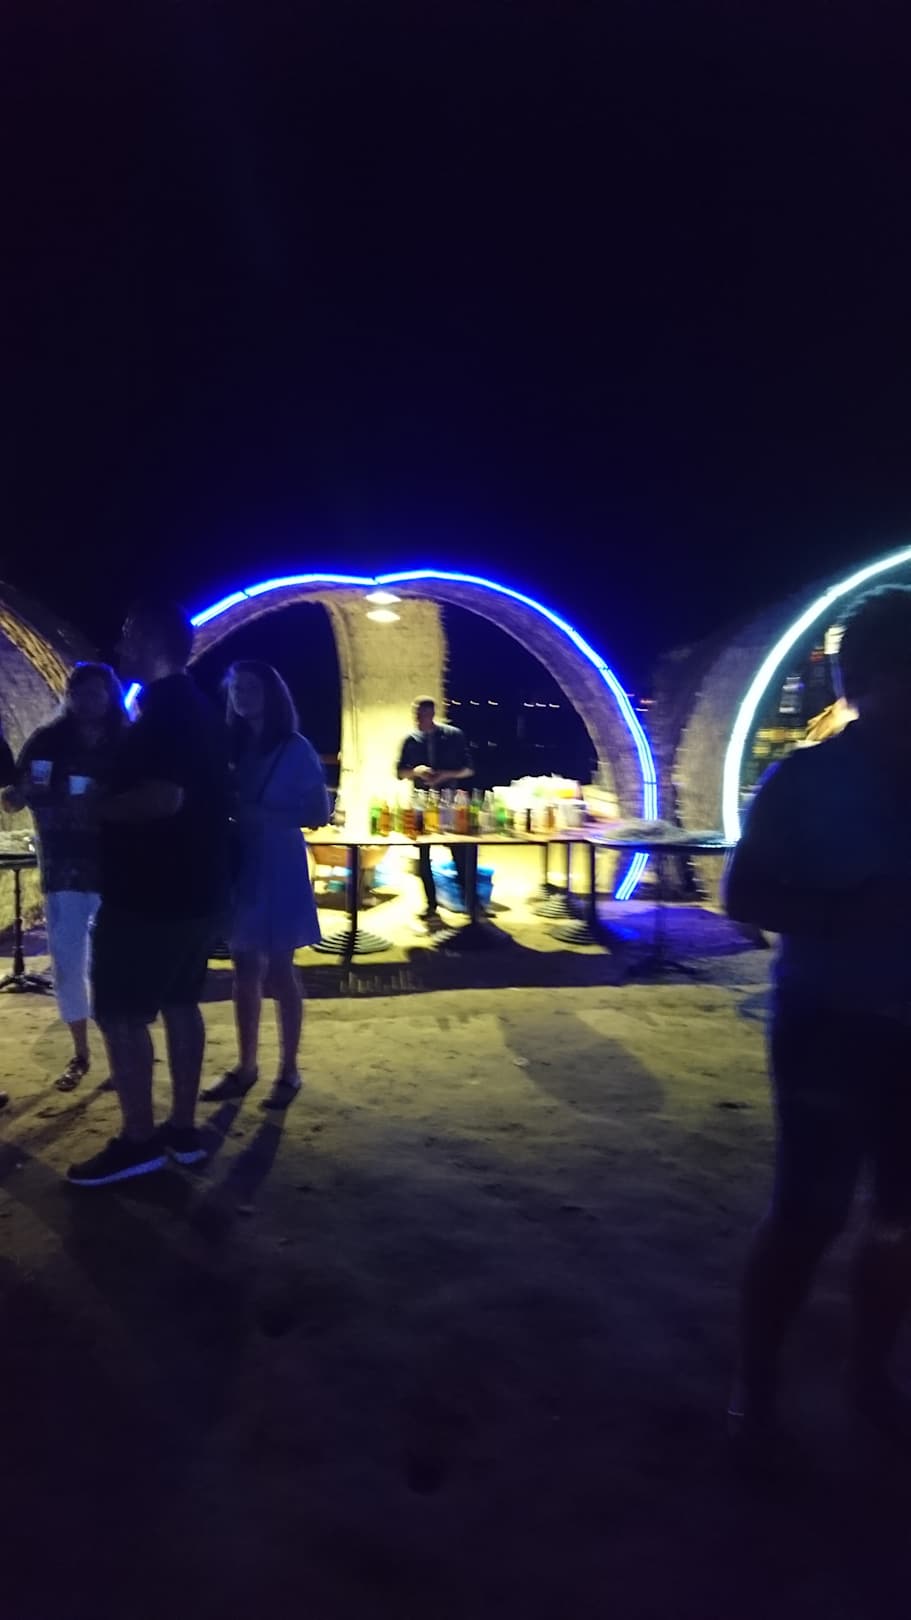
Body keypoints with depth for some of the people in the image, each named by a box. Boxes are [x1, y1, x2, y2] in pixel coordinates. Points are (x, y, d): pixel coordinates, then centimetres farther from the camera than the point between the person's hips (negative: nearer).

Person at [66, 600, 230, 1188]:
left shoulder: (163, 708, -17)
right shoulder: (199, 708, 14)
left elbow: (164, 797, -29)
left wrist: (93, 806, -14)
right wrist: (111, 804, 17)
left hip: (151, 892, -10)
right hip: (193, 887, 10)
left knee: (120, 1012, 0)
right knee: (179, 1002, 14)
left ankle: (139, 1140, 7)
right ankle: (183, 1129, 22)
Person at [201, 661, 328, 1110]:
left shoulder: (295, 748, -4)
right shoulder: (233, 747, 10)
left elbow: (319, 813, -7)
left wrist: (262, 815, -18)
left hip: (279, 868, -5)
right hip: (239, 868, 5)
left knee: (278, 970, 1)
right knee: (245, 970, 10)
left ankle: (289, 1069, 13)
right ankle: (246, 1066, 20)